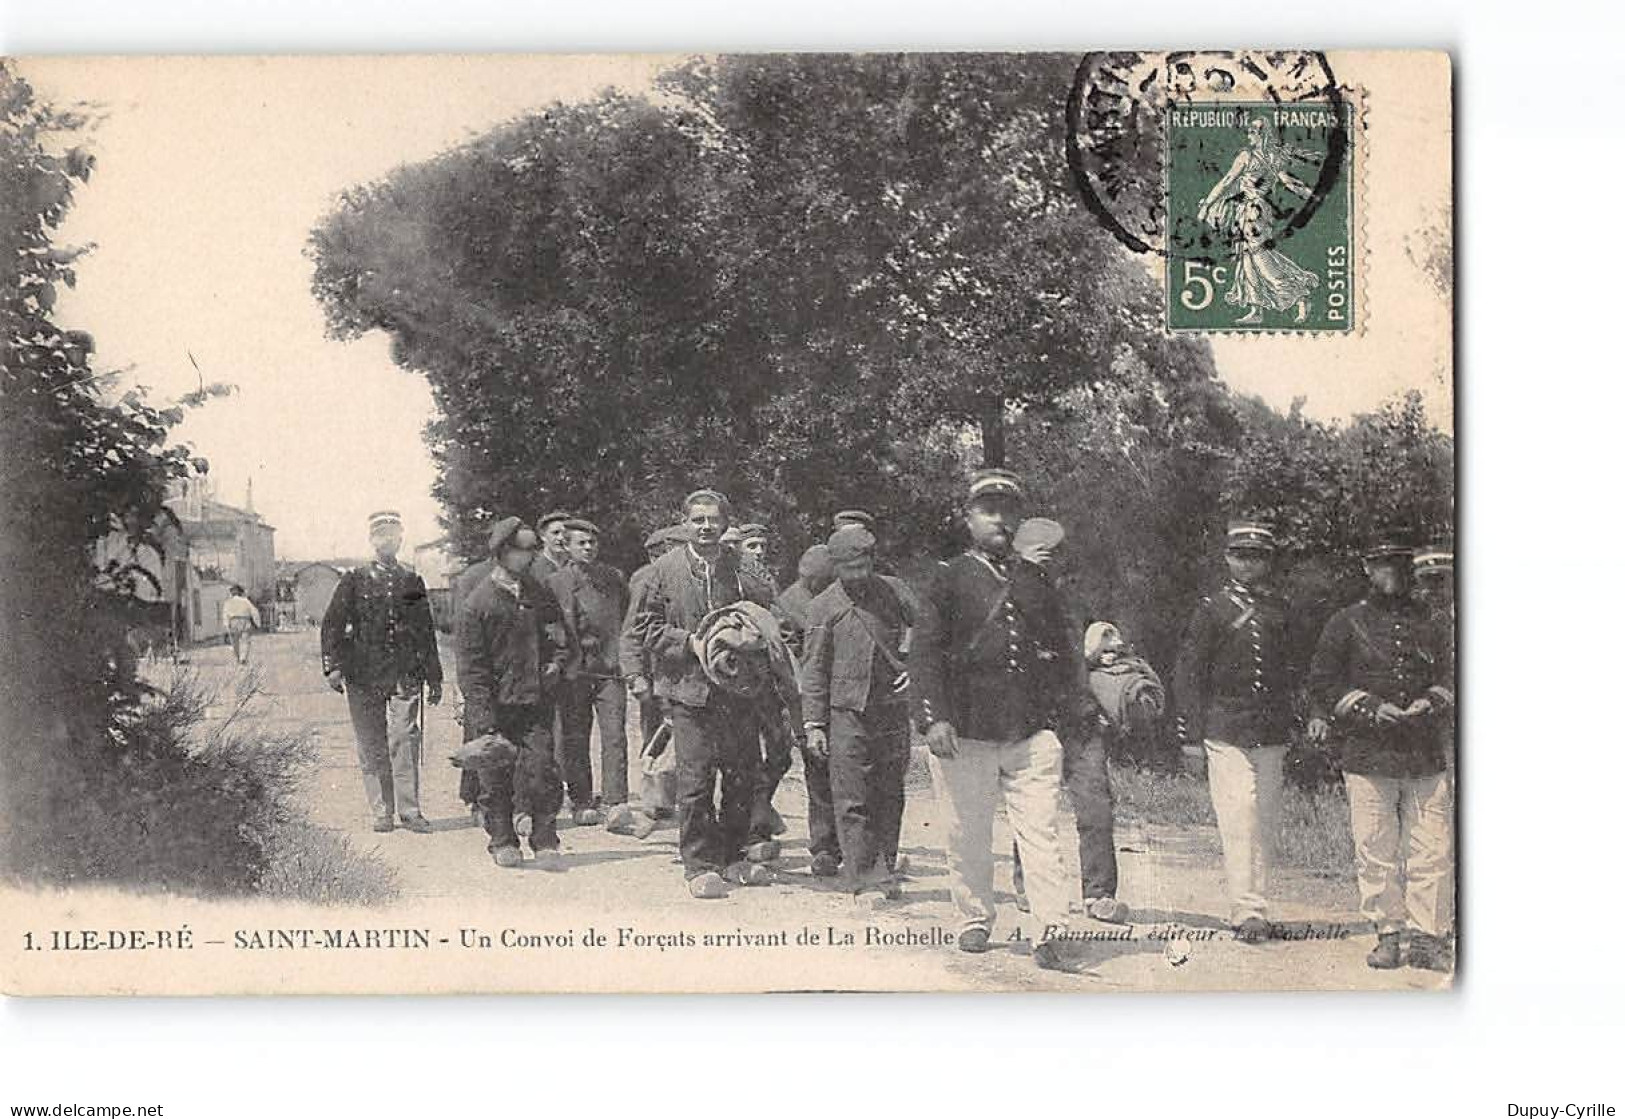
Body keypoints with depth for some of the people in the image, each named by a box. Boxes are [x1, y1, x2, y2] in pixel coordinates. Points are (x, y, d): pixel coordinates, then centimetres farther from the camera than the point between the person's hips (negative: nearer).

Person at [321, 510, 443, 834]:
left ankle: (409, 811, -1)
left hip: (405, 675, 1)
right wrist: (332, 666, -9)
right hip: (363, 674, -1)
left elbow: (426, 631, 16)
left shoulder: (412, 581, 12)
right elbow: (332, 624, 3)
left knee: (405, 741, -7)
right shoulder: (354, 580, 6)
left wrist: (433, 677, 14)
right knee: (372, 746, 3)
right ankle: (381, 812, 10)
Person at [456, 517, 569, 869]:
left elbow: (559, 629, 25)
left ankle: (545, 844, 6)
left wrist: (556, 661, 4)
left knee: (543, 774, -4)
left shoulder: (538, 592, 8)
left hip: (535, 702, 3)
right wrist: (483, 718, -13)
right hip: (496, 706, -3)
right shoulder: (477, 604, -7)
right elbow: (471, 667, -8)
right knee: (496, 780, 4)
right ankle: (503, 843, 20)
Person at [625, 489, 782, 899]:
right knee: (696, 778, -4)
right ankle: (700, 865, 7)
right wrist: (689, 641, -10)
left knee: (744, 773, 8)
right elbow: (639, 627, 0)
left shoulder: (742, 571, 6)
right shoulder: (667, 569, 0)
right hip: (690, 688, -3)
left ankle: (733, 857, 23)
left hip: (740, 688, 3)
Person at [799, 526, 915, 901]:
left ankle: (884, 871, 17)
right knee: (852, 799, -5)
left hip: (892, 708, 3)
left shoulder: (893, 590, 6)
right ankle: (863, 876, -2)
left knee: (889, 796, 8)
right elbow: (813, 669, 1)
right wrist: (814, 724, -4)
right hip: (847, 711, -3)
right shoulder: (824, 606, -1)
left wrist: (914, 666, 0)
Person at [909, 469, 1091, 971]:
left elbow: (1062, 653, 20)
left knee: (1041, 832, -6)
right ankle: (974, 920, 23)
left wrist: (1072, 710, 10)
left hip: (1033, 733, 2)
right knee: (967, 835, 7)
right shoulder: (950, 579, 4)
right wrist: (933, 718, -12)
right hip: (965, 734, -2)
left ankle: (1051, 934, -8)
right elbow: (925, 652, -2)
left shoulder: (1036, 582, 15)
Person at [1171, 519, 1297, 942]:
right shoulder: (1212, 609, 1)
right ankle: (1247, 912, -9)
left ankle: (1256, 906, 14)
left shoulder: (1281, 610, 13)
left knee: (1266, 822, 6)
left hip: (1271, 734, 4)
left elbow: (1293, 671, 20)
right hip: (1226, 730, -4)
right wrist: (1191, 733, -4)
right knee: (1239, 820, -10)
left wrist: (1291, 729, 15)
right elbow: (1188, 672, 1)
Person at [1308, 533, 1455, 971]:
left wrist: (1429, 703, -4)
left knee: (1432, 849, -2)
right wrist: (1371, 708, -10)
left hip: (1426, 754, 2)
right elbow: (1321, 684, 2)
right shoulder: (1346, 623, 6)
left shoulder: (1429, 624, 16)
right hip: (1367, 753, -2)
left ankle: (1428, 937, 4)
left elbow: (1449, 677, 18)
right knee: (1376, 852, -1)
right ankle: (1390, 934, 10)